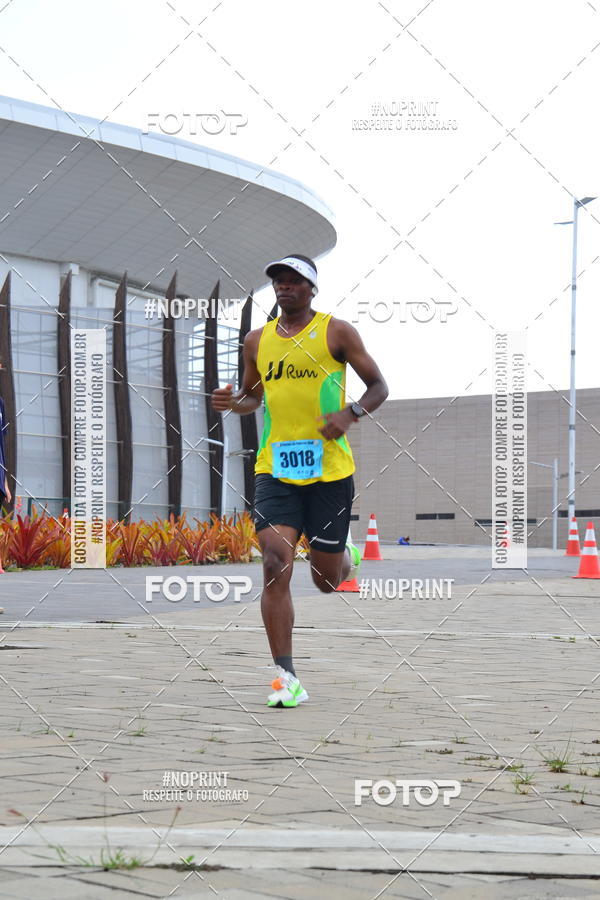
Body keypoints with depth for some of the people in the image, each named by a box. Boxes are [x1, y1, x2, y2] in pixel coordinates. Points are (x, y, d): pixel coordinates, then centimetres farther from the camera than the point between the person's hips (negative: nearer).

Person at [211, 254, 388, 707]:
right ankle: (287, 677, -12)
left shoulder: (336, 332, 0)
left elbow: (379, 386, 4)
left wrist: (350, 414, -16)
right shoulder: (258, 340, 11)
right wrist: (233, 401, 2)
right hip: (275, 468, 2)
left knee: (327, 580, 5)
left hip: (330, 469, -2)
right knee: (276, 567, -15)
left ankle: (345, 556, 45)